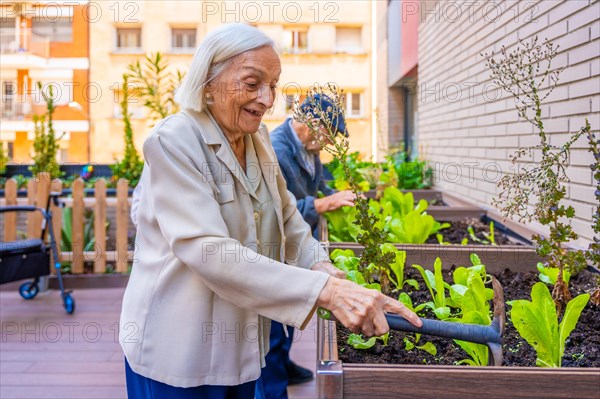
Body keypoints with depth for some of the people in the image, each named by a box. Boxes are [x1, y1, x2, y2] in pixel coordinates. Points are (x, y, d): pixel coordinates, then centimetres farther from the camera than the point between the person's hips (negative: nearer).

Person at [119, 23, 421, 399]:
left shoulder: (259, 139, 4)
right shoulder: (173, 142, -19)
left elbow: (287, 218, 12)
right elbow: (208, 251, -30)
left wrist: (320, 266, -9)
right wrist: (325, 289, -37)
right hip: (178, 354, -6)